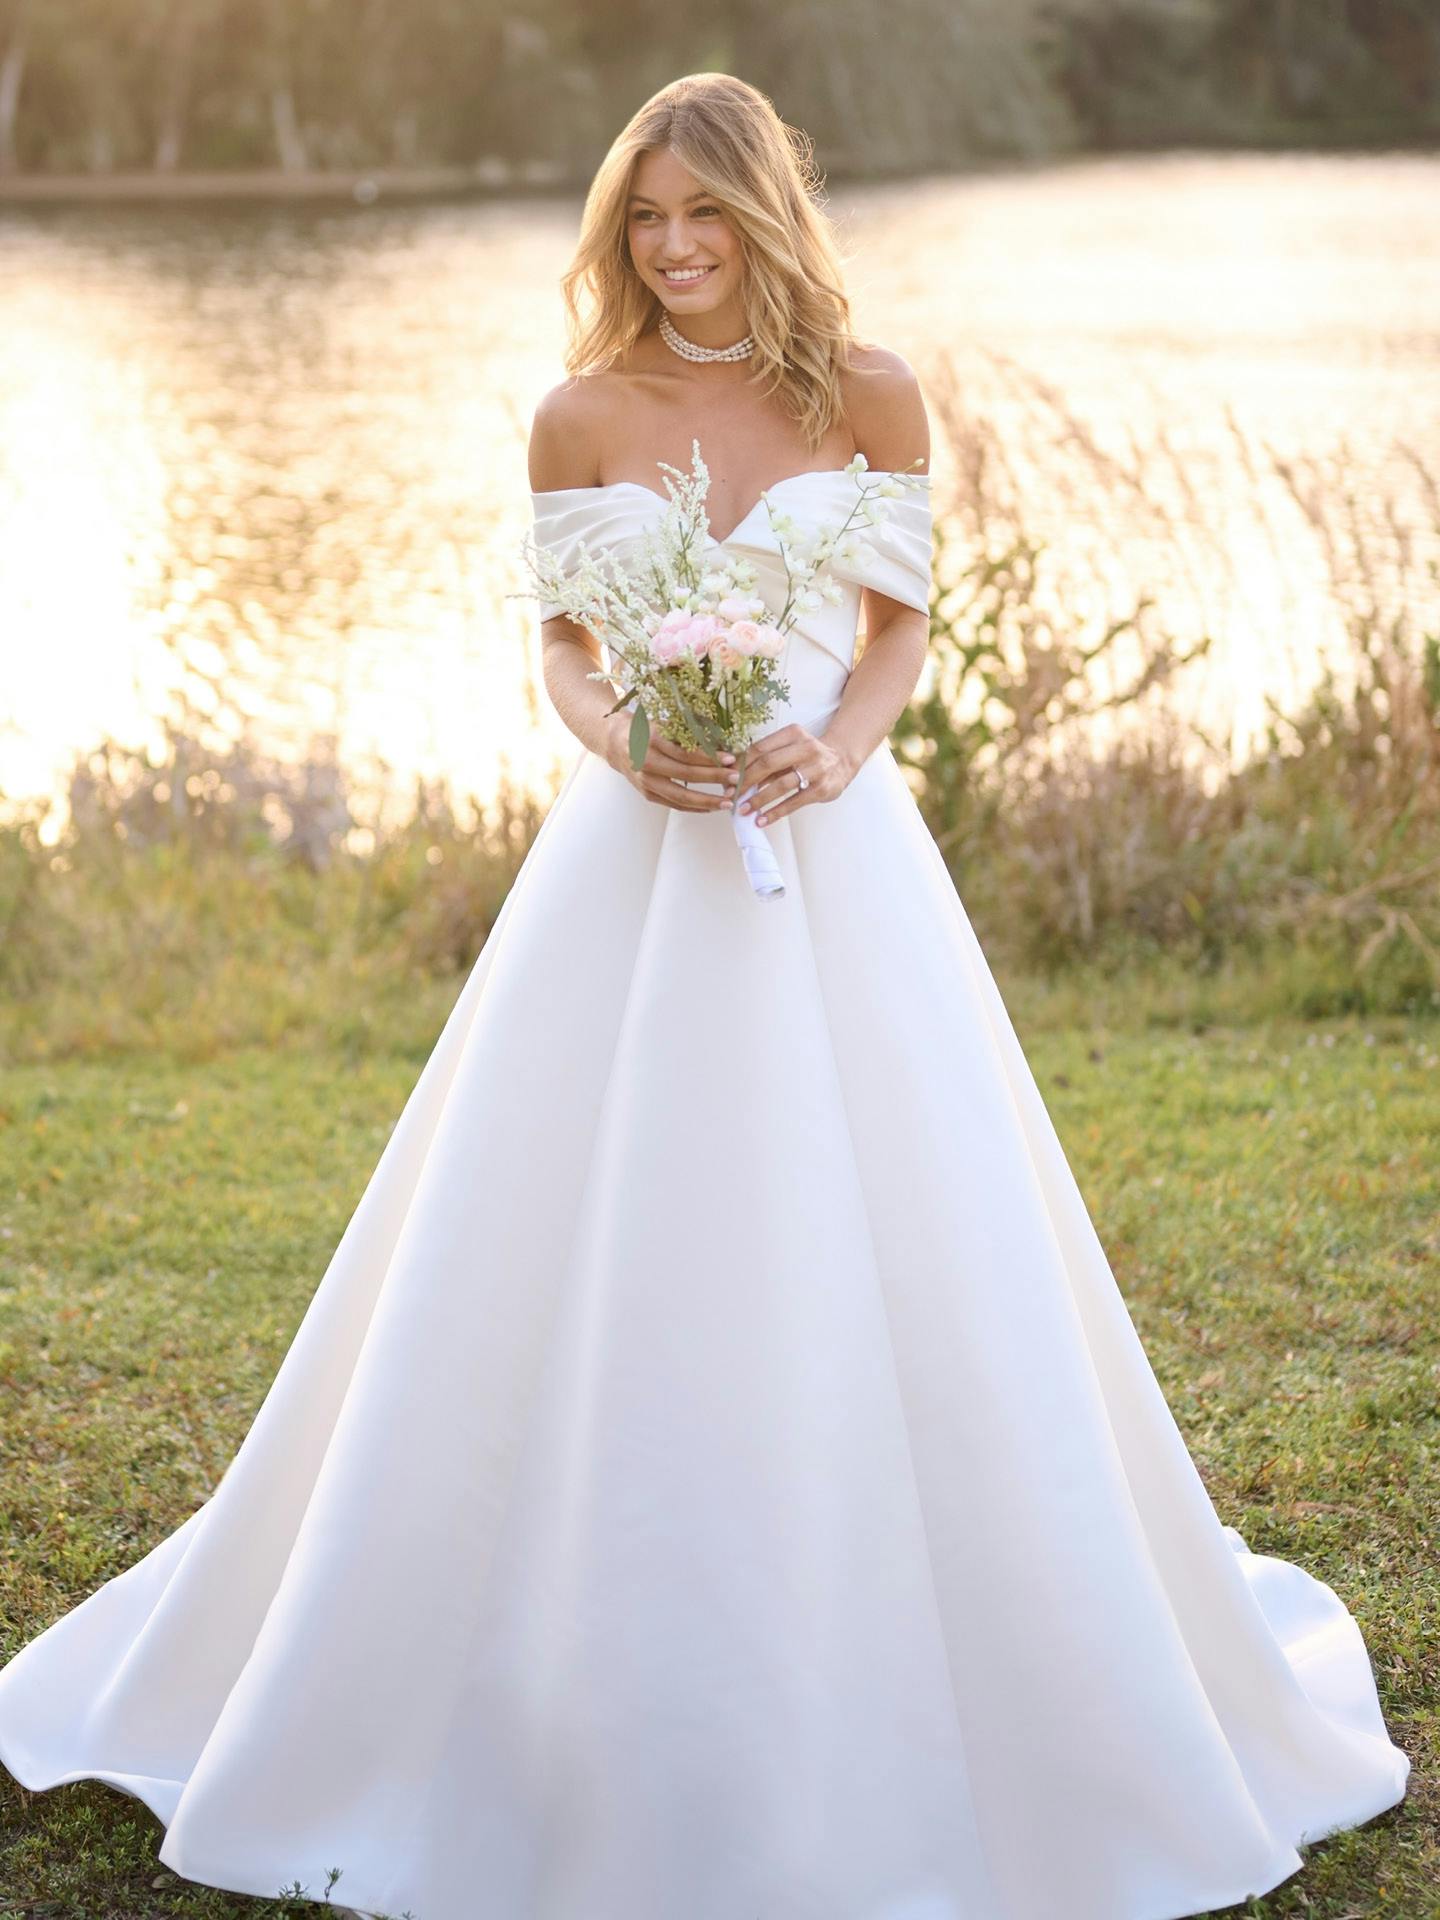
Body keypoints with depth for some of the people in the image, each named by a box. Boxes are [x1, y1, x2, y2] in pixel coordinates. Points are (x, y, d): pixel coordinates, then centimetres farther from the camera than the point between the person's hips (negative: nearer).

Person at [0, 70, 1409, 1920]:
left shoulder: (869, 395, 2)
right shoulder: (581, 417, 3)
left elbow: (901, 627, 6)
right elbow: (561, 644, 8)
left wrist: (838, 745, -13)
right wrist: (624, 746, -13)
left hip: (832, 862, 0)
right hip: (631, 865, 1)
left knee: (878, 1273, 1)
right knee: (569, 1272, 2)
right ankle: (569, 1681, 19)